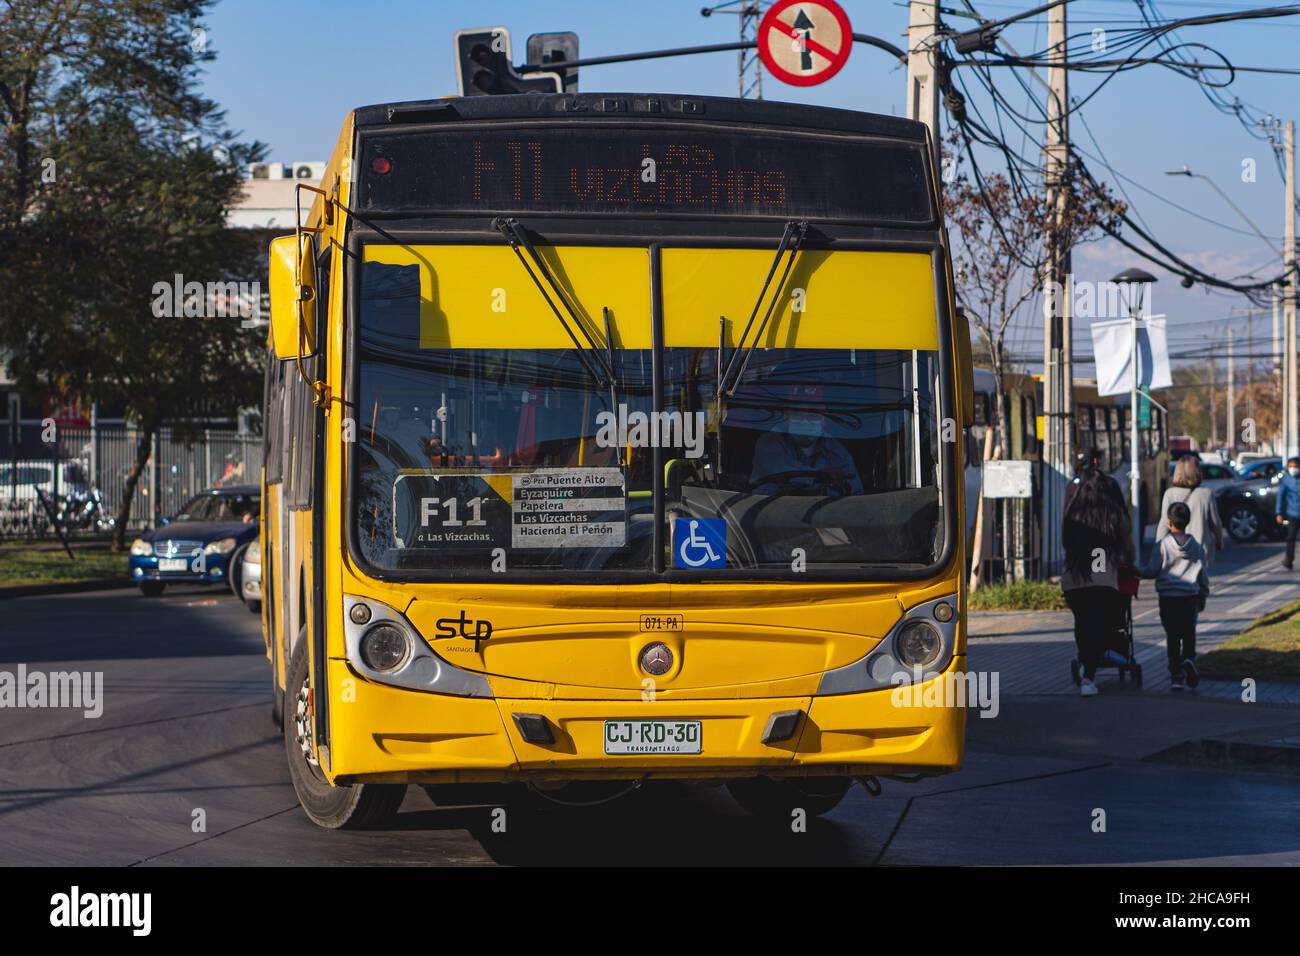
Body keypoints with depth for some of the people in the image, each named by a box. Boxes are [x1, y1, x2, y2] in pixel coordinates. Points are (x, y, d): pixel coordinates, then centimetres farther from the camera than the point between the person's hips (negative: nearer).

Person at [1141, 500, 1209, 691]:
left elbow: (1151, 571, -8)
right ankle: (1189, 658, -13)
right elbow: (1203, 575, 9)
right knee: (1189, 633, 14)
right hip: (1190, 598, 2)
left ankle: (1176, 675, 3)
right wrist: (1202, 598, 20)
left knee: (1172, 636, 5)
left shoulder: (1162, 546, -8)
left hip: (1167, 598, -2)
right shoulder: (1196, 547, 3)